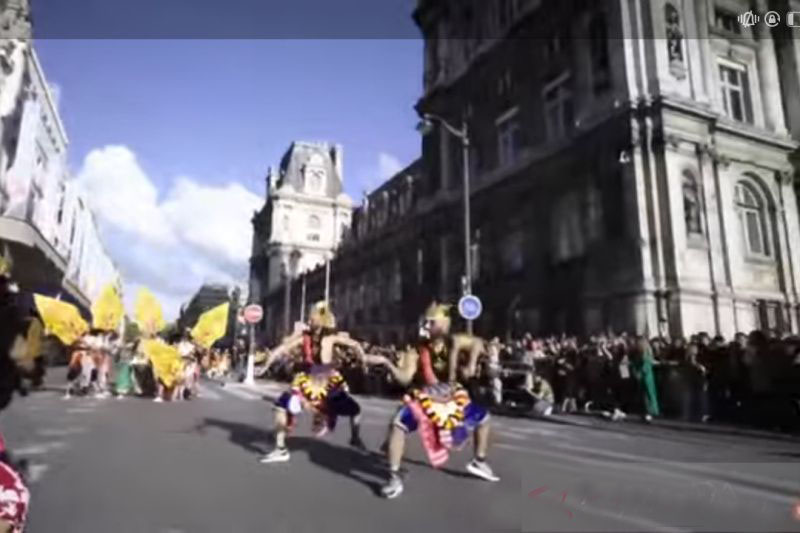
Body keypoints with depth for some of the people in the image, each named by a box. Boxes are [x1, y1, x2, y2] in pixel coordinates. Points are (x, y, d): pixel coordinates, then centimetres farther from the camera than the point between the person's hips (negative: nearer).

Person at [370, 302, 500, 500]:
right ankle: (394, 478, -14)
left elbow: (477, 343, -12)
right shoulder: (416, 350, -19)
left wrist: (471, 365, -27)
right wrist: (387, 363, -39)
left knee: (483, 418, 11)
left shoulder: (454, 342, -12)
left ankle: (479, 462, 35)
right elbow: (404, 378, -24)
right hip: (424, 398, -4)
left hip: (452, 396, 4)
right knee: (397, 425, -26)